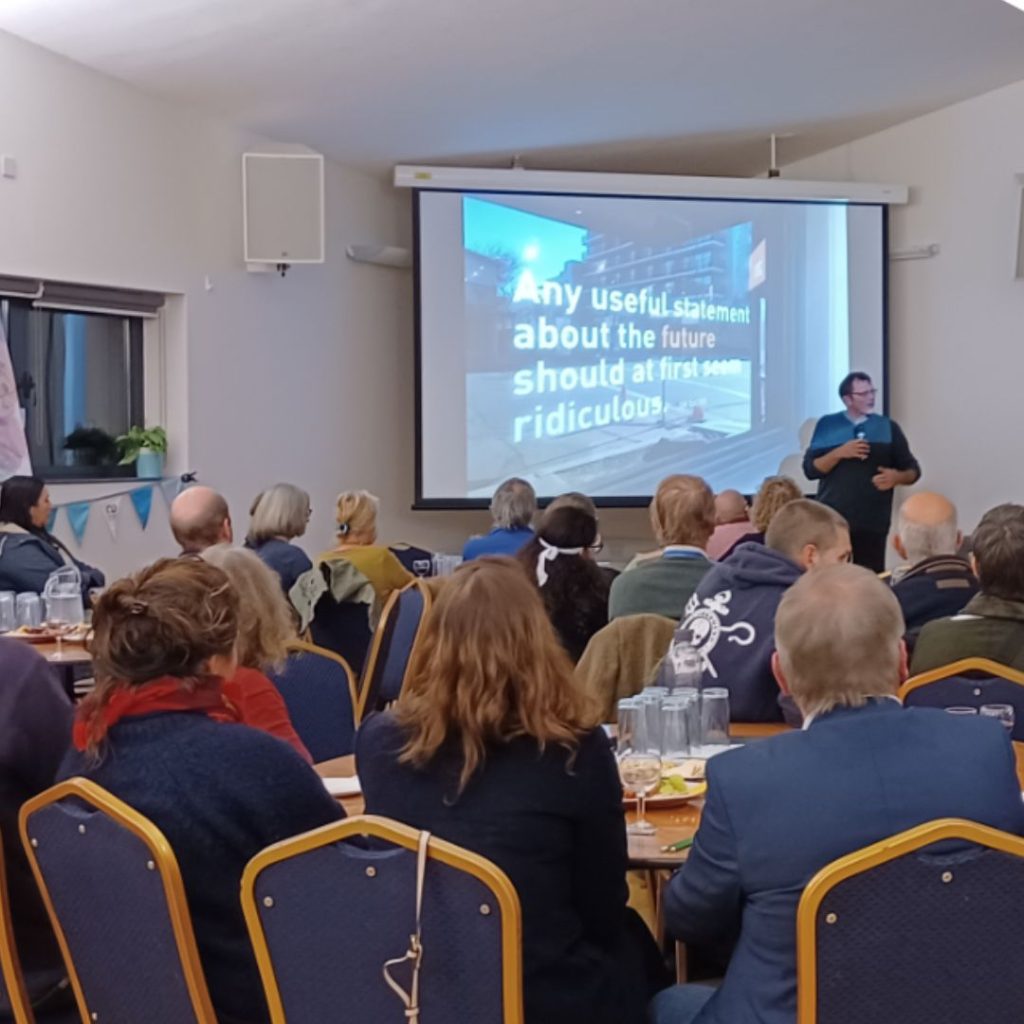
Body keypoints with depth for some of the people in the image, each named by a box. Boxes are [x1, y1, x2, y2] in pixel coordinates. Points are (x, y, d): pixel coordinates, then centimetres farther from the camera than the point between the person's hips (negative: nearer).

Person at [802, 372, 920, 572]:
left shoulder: (888, 427, 9)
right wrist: (839, 453, -14)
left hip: (872, 523, 0)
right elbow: (810, 469, 1)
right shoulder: (827, 425, 7)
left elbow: (913, 470, 11)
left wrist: (897, 477, -11)